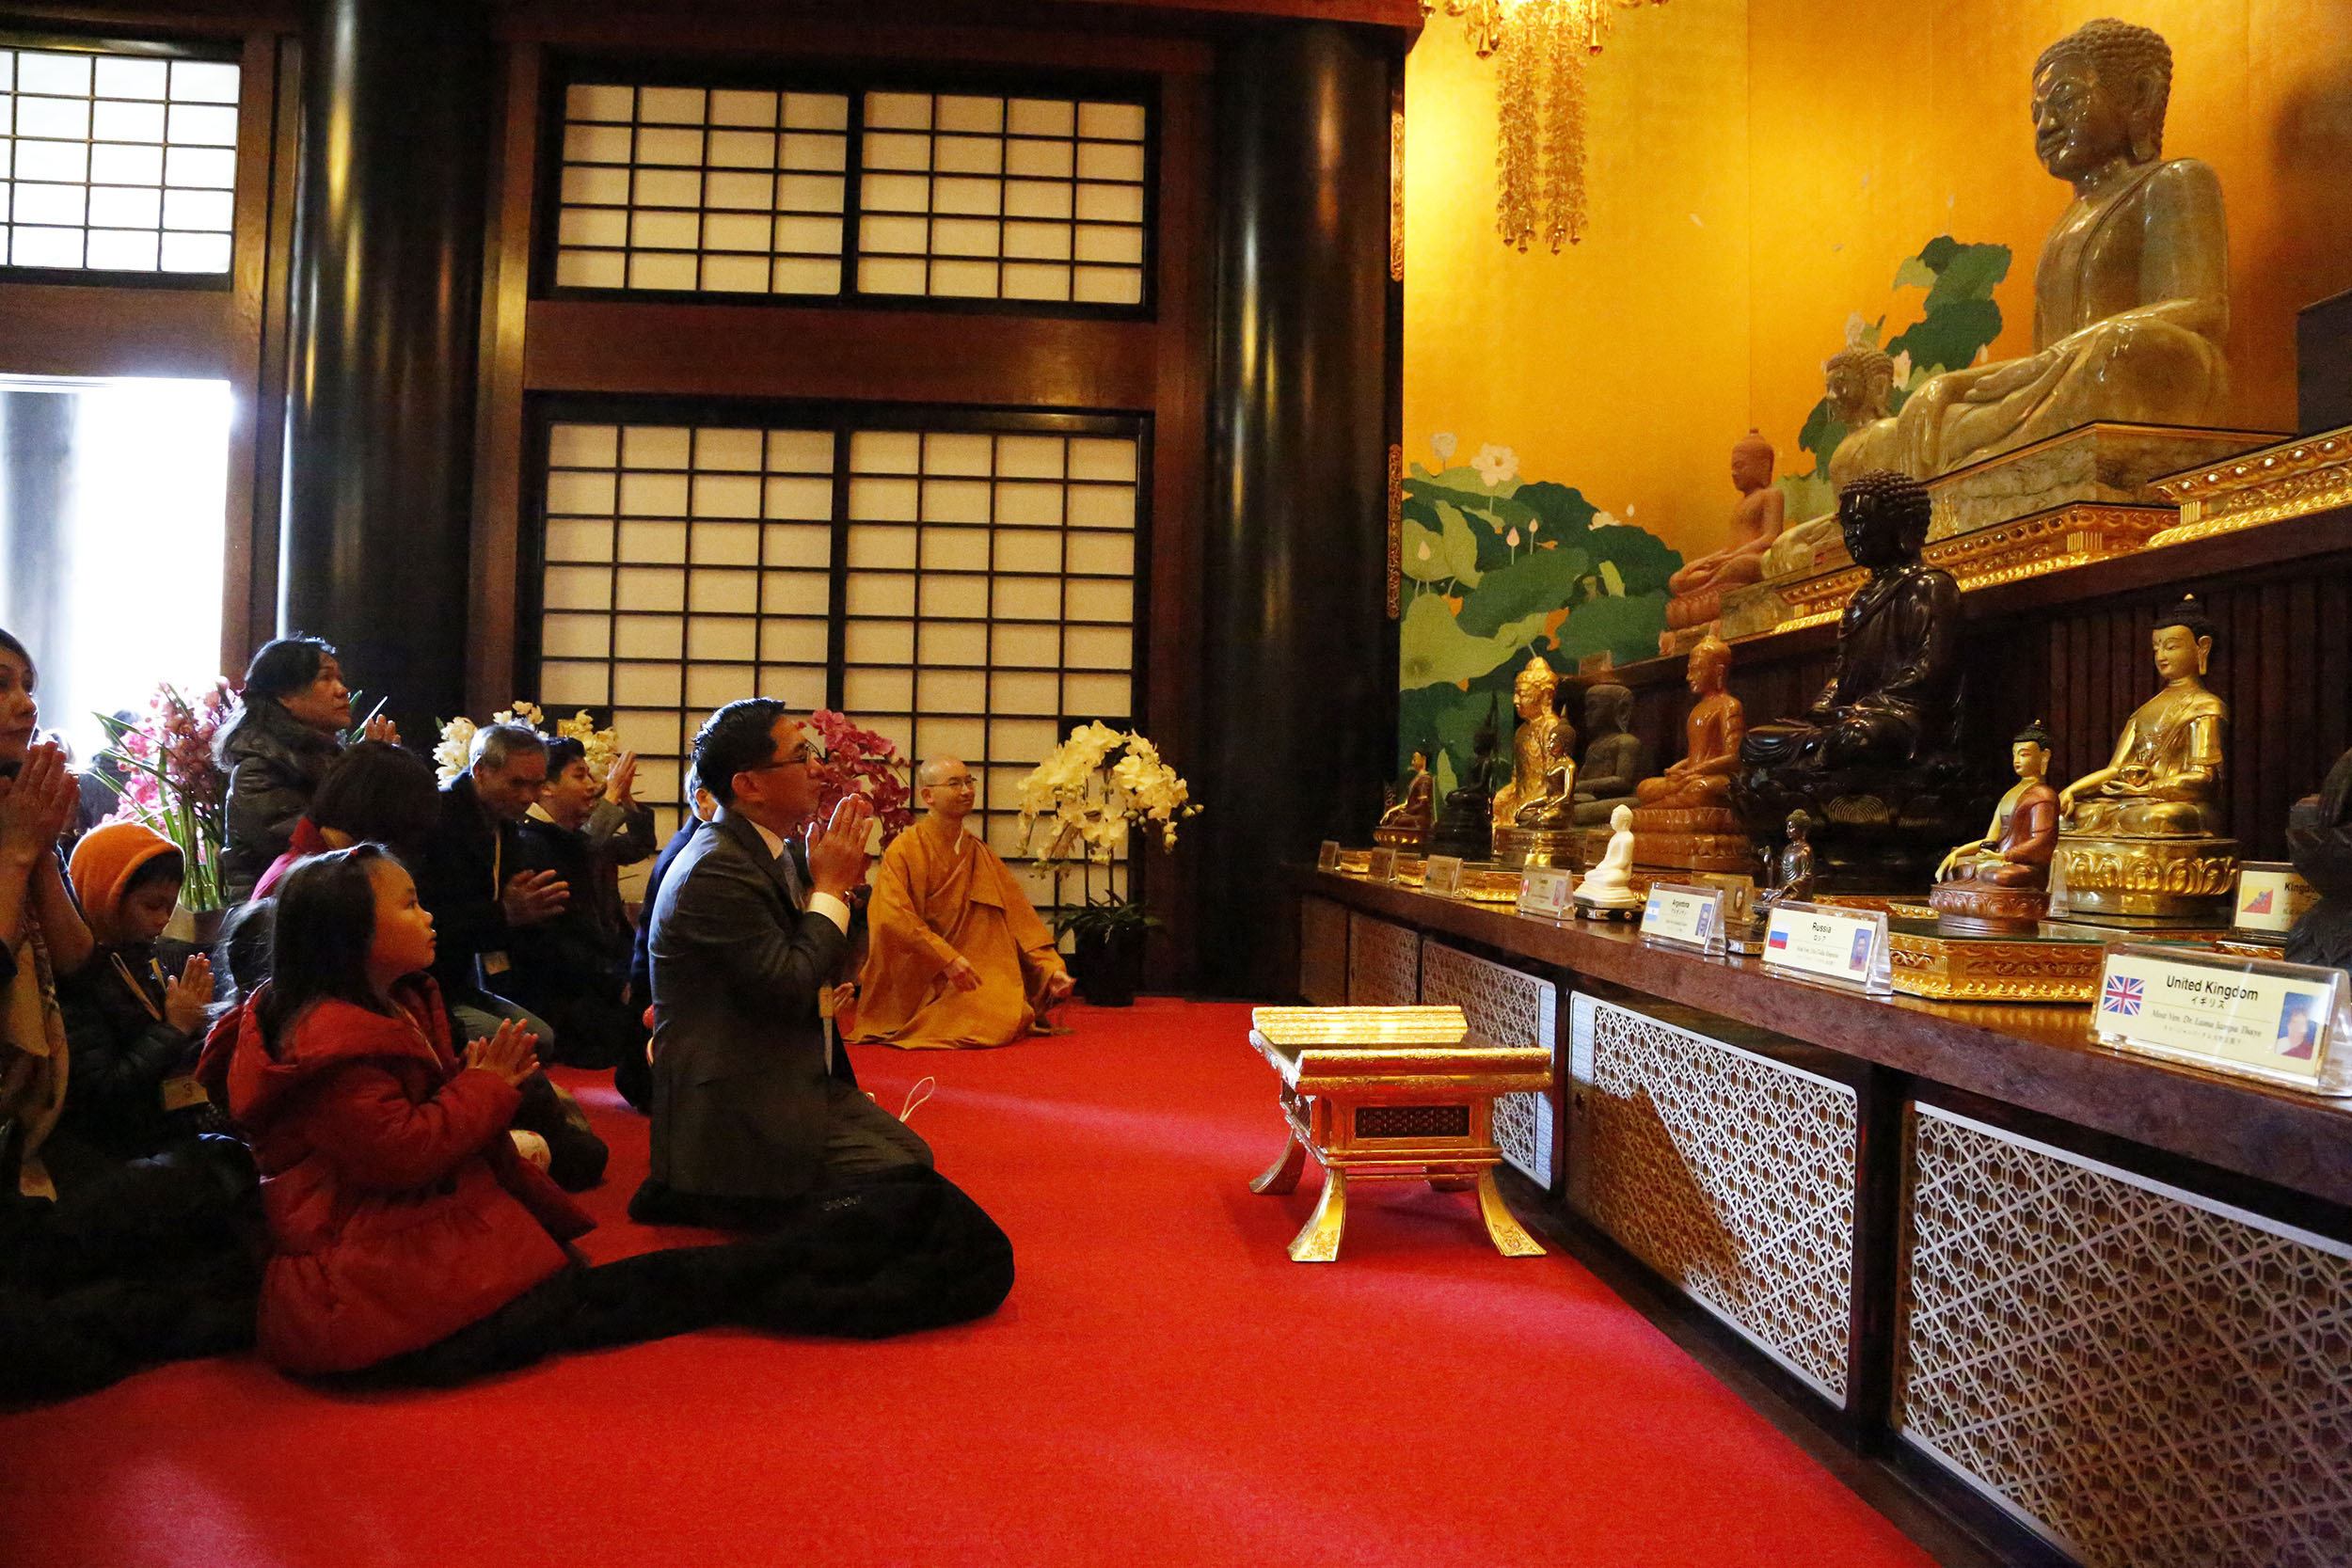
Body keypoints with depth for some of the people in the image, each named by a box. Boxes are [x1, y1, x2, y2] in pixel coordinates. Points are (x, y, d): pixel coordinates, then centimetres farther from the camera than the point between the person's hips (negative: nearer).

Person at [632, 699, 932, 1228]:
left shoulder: (780, 851, 8)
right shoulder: (715, 871, -21)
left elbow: (828, 971, 16)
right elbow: (789, 990, -25)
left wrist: (845, 878, 0)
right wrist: (830, 887, -13)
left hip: (804, 1080, 10)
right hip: (741, 1102, -9)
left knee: (915, 1157, 5)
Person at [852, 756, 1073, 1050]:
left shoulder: (982, 855, 11)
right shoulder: (904, 849, -6)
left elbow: (1019, 916, 7)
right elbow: (891, 916, -19)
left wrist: (1052, 967, -5)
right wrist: (947, 958, -24)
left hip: (968, 986, 6)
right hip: (914, 990, -6)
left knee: (1006, 1022, -18)